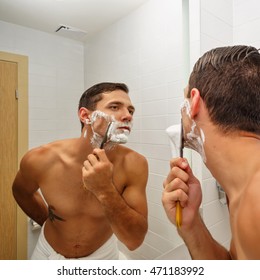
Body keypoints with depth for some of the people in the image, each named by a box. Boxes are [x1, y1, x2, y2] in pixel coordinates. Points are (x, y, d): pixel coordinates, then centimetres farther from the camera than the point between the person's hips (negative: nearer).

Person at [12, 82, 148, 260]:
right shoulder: (40, 159, -24)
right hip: (49, 252, 1)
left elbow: (135, 240, -25)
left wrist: (106, 190, -38)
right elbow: (21, 190, -1)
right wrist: (47, 221, 1)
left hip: (102, 254, 0)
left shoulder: (134, 163, -27)